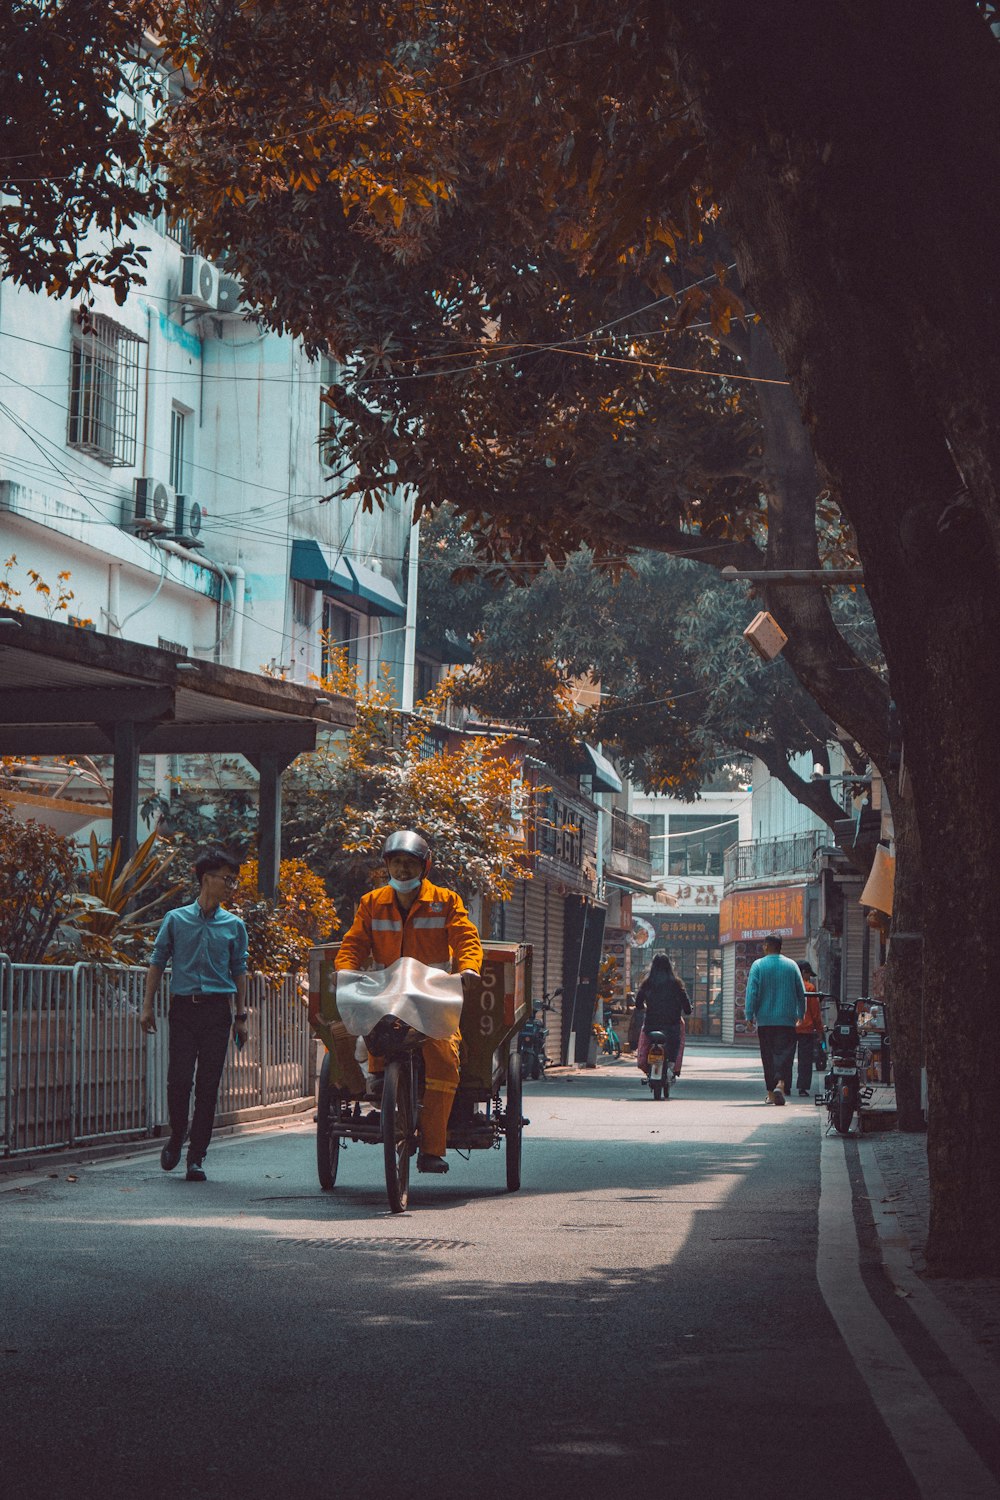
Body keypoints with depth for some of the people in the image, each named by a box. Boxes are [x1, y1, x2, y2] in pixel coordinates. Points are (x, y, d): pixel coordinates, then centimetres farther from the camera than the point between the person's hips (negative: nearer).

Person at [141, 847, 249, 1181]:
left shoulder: (234, 925, 10)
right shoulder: (176, 919, 6)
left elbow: (239, 972, 15)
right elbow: (158, 963, 9)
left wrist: (241, 1016, 10)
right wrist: (147, 1006, 3)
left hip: (217, 1009, 1)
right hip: (183, 1006, -1)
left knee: (208, 1085, -1)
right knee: (178, 1079, -7)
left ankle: (196, 1157, 5)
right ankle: (177, 1136, 19)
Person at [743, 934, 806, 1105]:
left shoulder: (758, 965, -2)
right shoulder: (791, 965, 4)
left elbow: (752, 992, -8)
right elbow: (801, 992, 8)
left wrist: (749, 1015, -3)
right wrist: (801, 1014, 19)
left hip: (764, 1020, 0)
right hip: (787, 1020, 0)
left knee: (768, 1056, 8)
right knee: (784, 1053, -3)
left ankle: (771, 1093, 11)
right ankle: (781, 1084, -26)